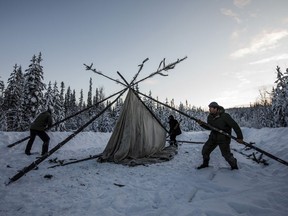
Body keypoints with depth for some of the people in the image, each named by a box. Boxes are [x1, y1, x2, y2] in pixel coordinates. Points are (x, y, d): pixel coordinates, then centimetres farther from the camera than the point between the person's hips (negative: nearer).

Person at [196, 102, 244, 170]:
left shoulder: (225, 116, -21)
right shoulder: (210, 117, -2)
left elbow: (235, 125, -16)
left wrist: (239, 137, -17)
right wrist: (202, 124, -7)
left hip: (223, 138, -5)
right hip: (213, 137, 6)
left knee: (226, 154, -3)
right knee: (205, 149, 3)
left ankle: (234, 165, 28)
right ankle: (205, 163, 25)